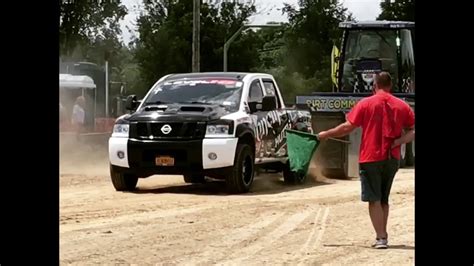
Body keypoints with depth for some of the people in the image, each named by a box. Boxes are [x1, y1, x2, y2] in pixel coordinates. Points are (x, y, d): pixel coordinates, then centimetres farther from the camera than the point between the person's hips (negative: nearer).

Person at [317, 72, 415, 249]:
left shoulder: (366, 104, -5)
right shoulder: (402, 106, 4)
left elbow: (347, 127, -6)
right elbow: (412, 132, -1)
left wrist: (326, 134, 5)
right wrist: (397, 142, -9)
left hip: (370, 158, -4)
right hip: (392, 159, 4)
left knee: (374, 200, 0)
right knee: (384, 199, 17)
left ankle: (381, 238, -8)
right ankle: (382, 236, 19)